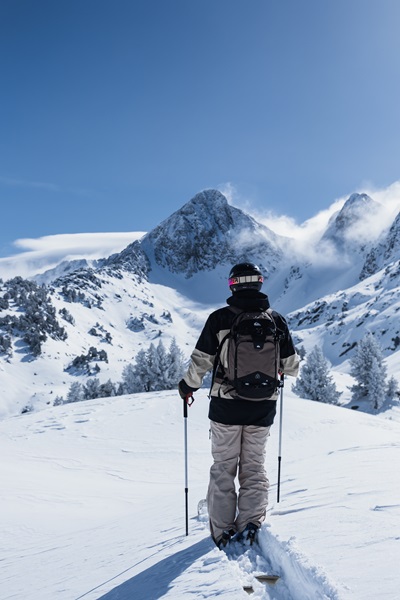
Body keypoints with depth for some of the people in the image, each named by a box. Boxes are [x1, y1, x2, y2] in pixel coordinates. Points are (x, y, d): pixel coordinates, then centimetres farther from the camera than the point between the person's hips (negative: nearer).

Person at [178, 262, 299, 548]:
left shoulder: (219, 318, -10)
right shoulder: (276, 319, -4)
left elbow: (201, 361, -8)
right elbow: (291, 366, 3)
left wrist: (187, 386, 9)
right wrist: (282, 368, 26)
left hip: (226, 405, -1)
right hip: (262, 407, 2)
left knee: (223, 466, 14)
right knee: (254, 466, 18)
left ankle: (222, 530, 19)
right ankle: (251, 522, 11)